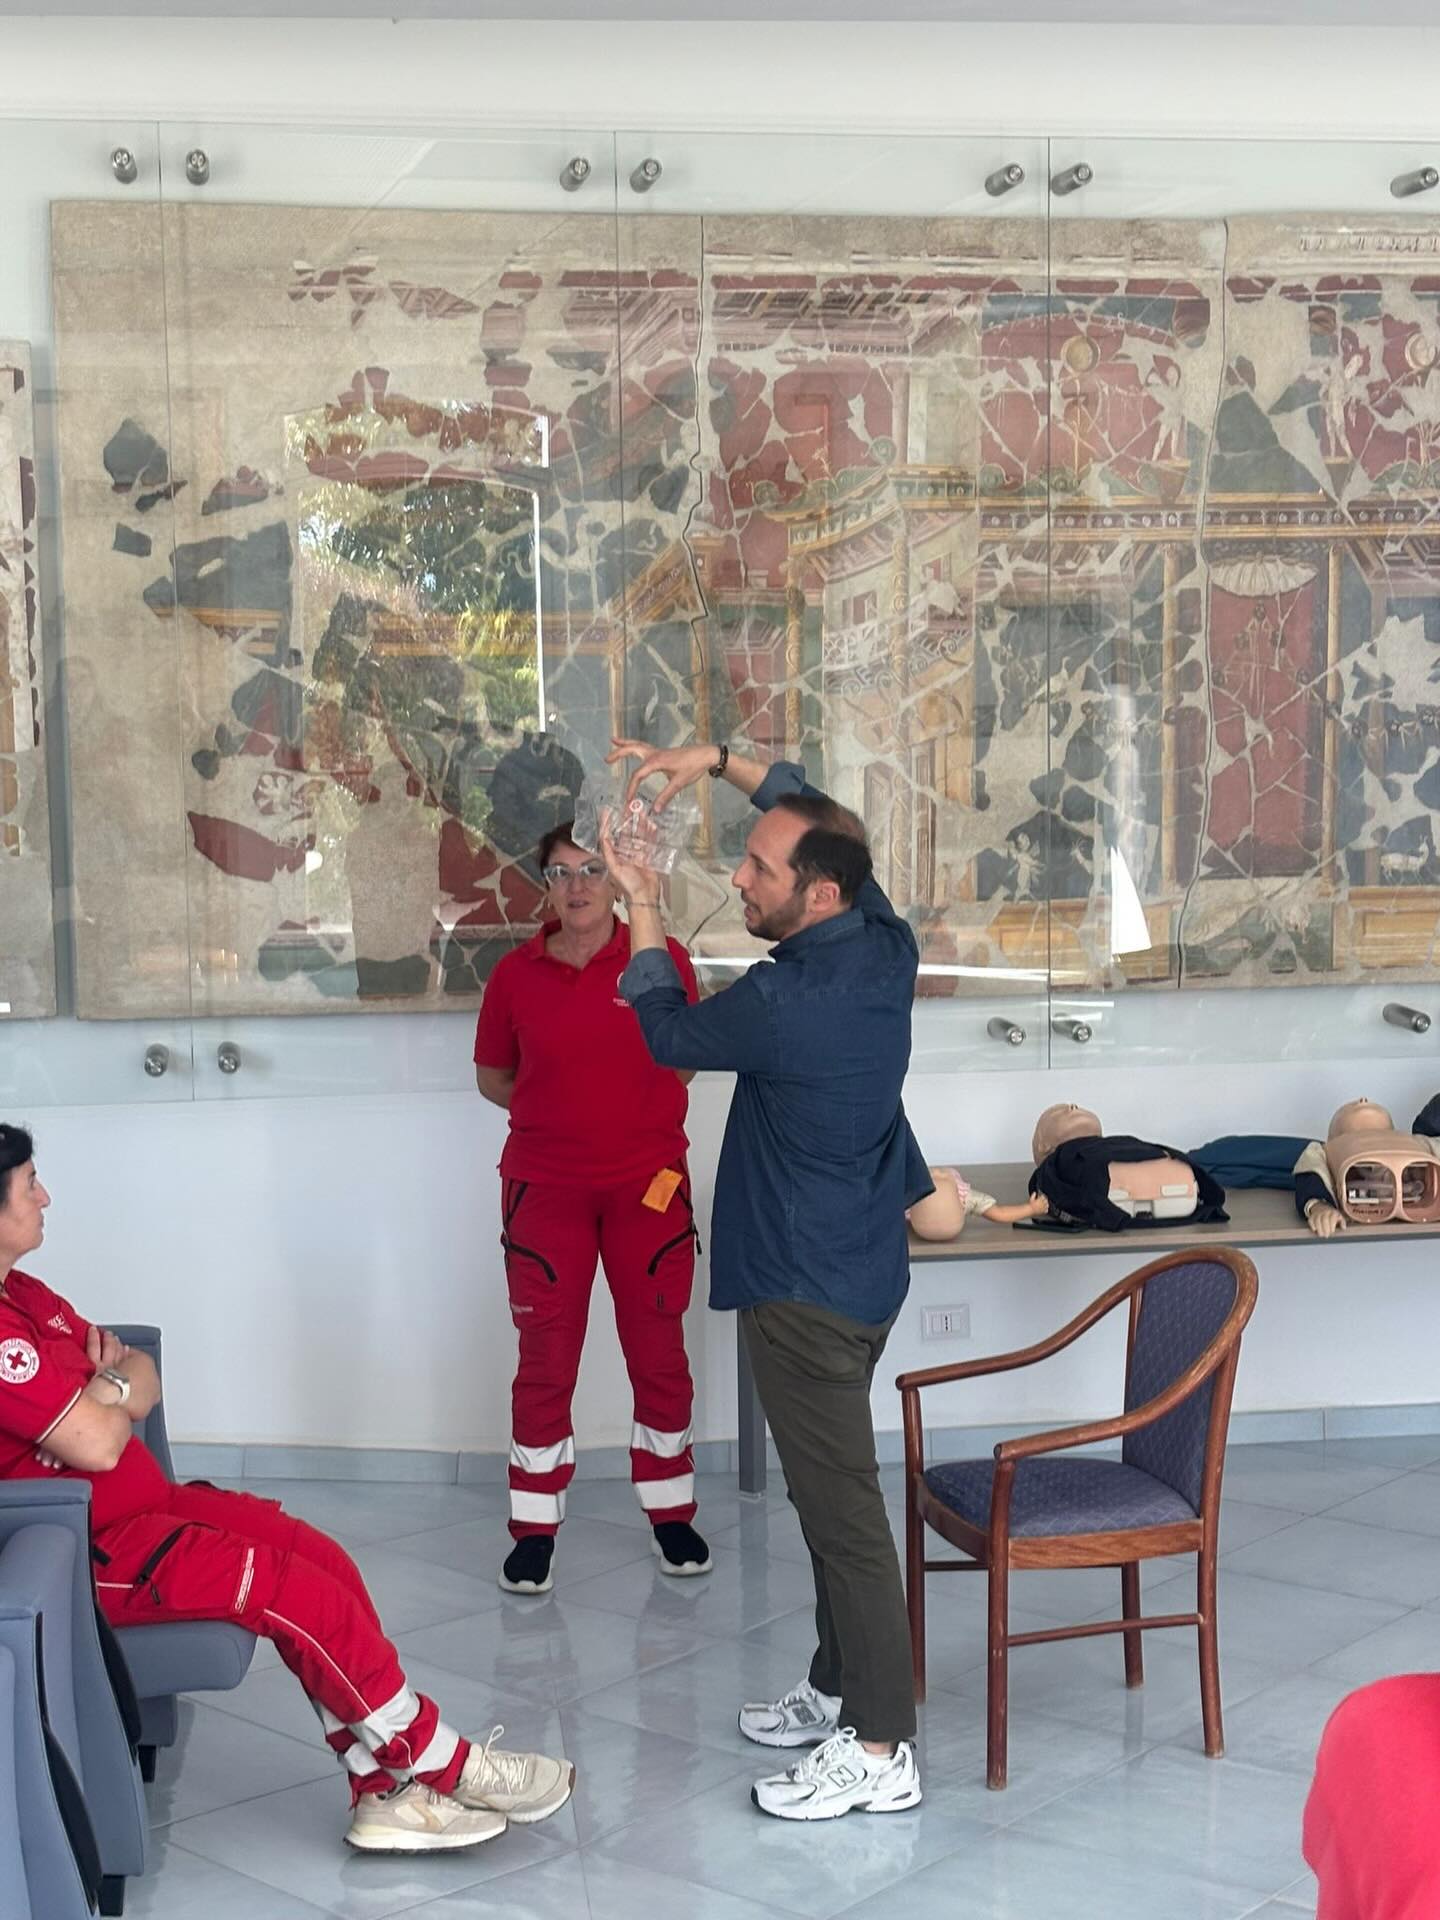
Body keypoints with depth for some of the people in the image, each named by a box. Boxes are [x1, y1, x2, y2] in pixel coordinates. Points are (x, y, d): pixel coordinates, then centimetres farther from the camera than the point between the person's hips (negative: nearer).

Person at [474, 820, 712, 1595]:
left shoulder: (661, 958, -3)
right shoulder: (515, 974, -1)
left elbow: (688, 1056, 10)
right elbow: (492, 1076, 11)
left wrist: (633, 1114, 1)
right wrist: (557, 1113, -1)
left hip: (649, 1182, 0)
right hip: (545, 1188, 0)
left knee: (660, 1355, 8)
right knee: (546, 1361, 3)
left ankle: (672, 1517, 24)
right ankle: (533, 1531, 13)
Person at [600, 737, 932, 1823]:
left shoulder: (787, 1003, -24)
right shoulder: (886, 946, -1)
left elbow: (670, 1033, -4)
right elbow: (818, 815, 16)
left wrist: (645, 911, 7)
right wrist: (718, 760, 9)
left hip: (807, 1286, -9)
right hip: (860, 1264, 9)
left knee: (841, 1505, -4)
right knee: (832, 1491, 19)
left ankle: (880, 1750, 3)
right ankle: (841, 1689, 32)